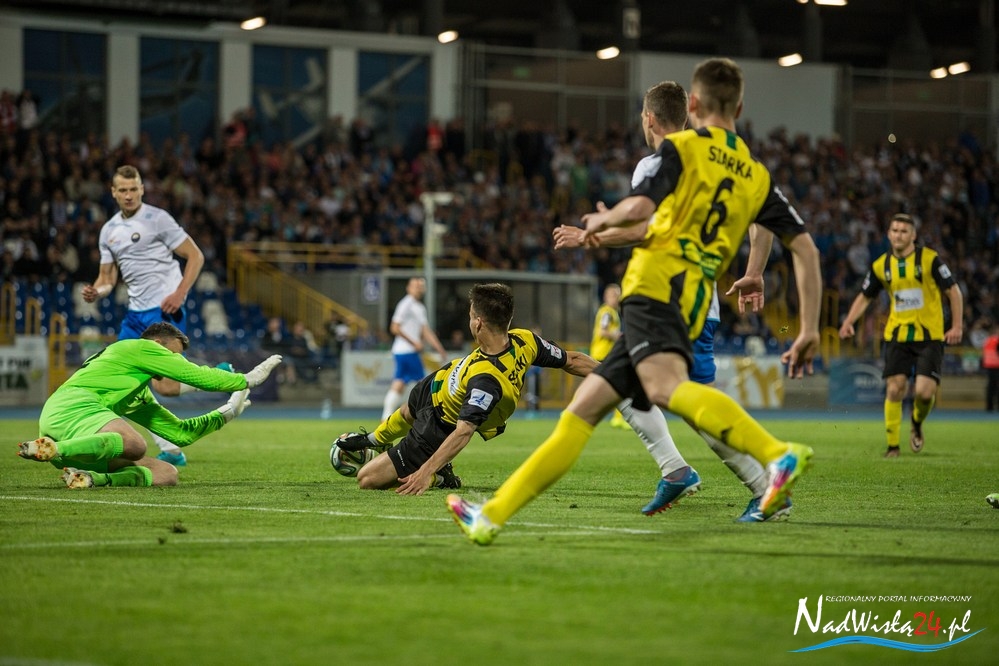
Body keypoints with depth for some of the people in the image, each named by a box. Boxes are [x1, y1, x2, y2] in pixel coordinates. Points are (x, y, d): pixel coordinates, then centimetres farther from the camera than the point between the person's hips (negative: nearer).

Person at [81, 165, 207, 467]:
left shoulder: (157, 219, -6)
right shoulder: (109, 231, 13)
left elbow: (195, 256, -6)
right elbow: (108, 276, 18)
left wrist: (180, 293, -16)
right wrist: (96, 291, -4)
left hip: (165, 310, -8)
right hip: (135, 314, 8)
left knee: (164, 386, -18)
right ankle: (170, 451, 6)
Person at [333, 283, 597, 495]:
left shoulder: (486, 379, -48)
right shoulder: (525, 341, -27)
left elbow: (464, 431, -49)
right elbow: (573, 361, -16)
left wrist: (427, 471, -52)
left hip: (439, 428, -9)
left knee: (368, 480, -3)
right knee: (405, 414, 39)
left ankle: (439, 477, 16)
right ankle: (372, 440, 72)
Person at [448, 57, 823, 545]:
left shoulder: (682, 148, 4)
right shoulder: (757, 177, 21)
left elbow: (639, 207, -12)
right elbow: (805, 247, 14)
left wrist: (601, 221, 11)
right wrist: (809, 329, 14)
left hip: (655, 287, -8)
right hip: (692, 312, 8)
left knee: (668, 387, -33)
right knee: (582, 409, 8)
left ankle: (779, 455, -52)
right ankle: (493, 514, 7)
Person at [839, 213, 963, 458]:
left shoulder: (930, 259, -7)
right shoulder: (881, 266, 3)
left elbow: (953, 291, -2)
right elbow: (865, 297, 15)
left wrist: (957, 326, -9)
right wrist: (849, 323, 0)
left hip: (930, 336, -3)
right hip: (897, 335, 3)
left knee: (925, 392, -13)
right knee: (894, 390, -6)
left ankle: (917, 423, 22)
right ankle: (893, 445, 6)